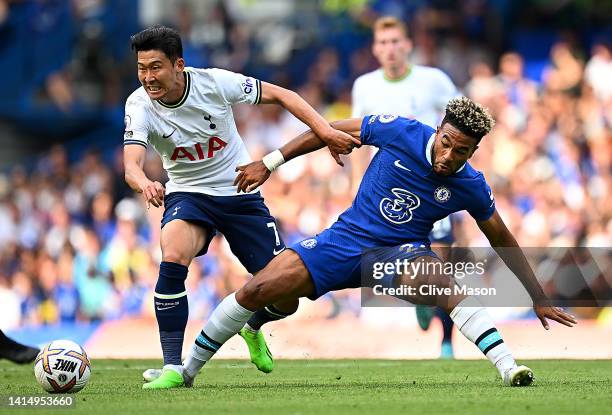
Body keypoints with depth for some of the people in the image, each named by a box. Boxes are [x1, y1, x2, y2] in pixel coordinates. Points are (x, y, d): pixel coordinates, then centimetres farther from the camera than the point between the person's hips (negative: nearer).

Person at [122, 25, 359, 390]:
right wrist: (144, 183, -55)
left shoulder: (214, 82, -19)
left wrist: (325, 131, -21)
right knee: (172, 259, -35)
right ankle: (173, 369, -26)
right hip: (187, 195, -1)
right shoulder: (139, 105, -17)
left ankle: (253, 327, 37)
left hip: (240, 193, 1)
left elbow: (279, 95, -9)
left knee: (286, 299, -2)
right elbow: (131, 164, -31)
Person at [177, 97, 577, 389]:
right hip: (348, 239, 1)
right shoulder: (400, 131, -15)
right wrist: (269, 163, -2)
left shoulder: (470, 186, -11)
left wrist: (539, 297, 5)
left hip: (401, 252, -1)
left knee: (444, 285, -38)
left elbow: (503, 240, 4)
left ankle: (510, 370, -44)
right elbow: (332, 130, -2)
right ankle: (187, 369, 7)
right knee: (257, 290, -11)